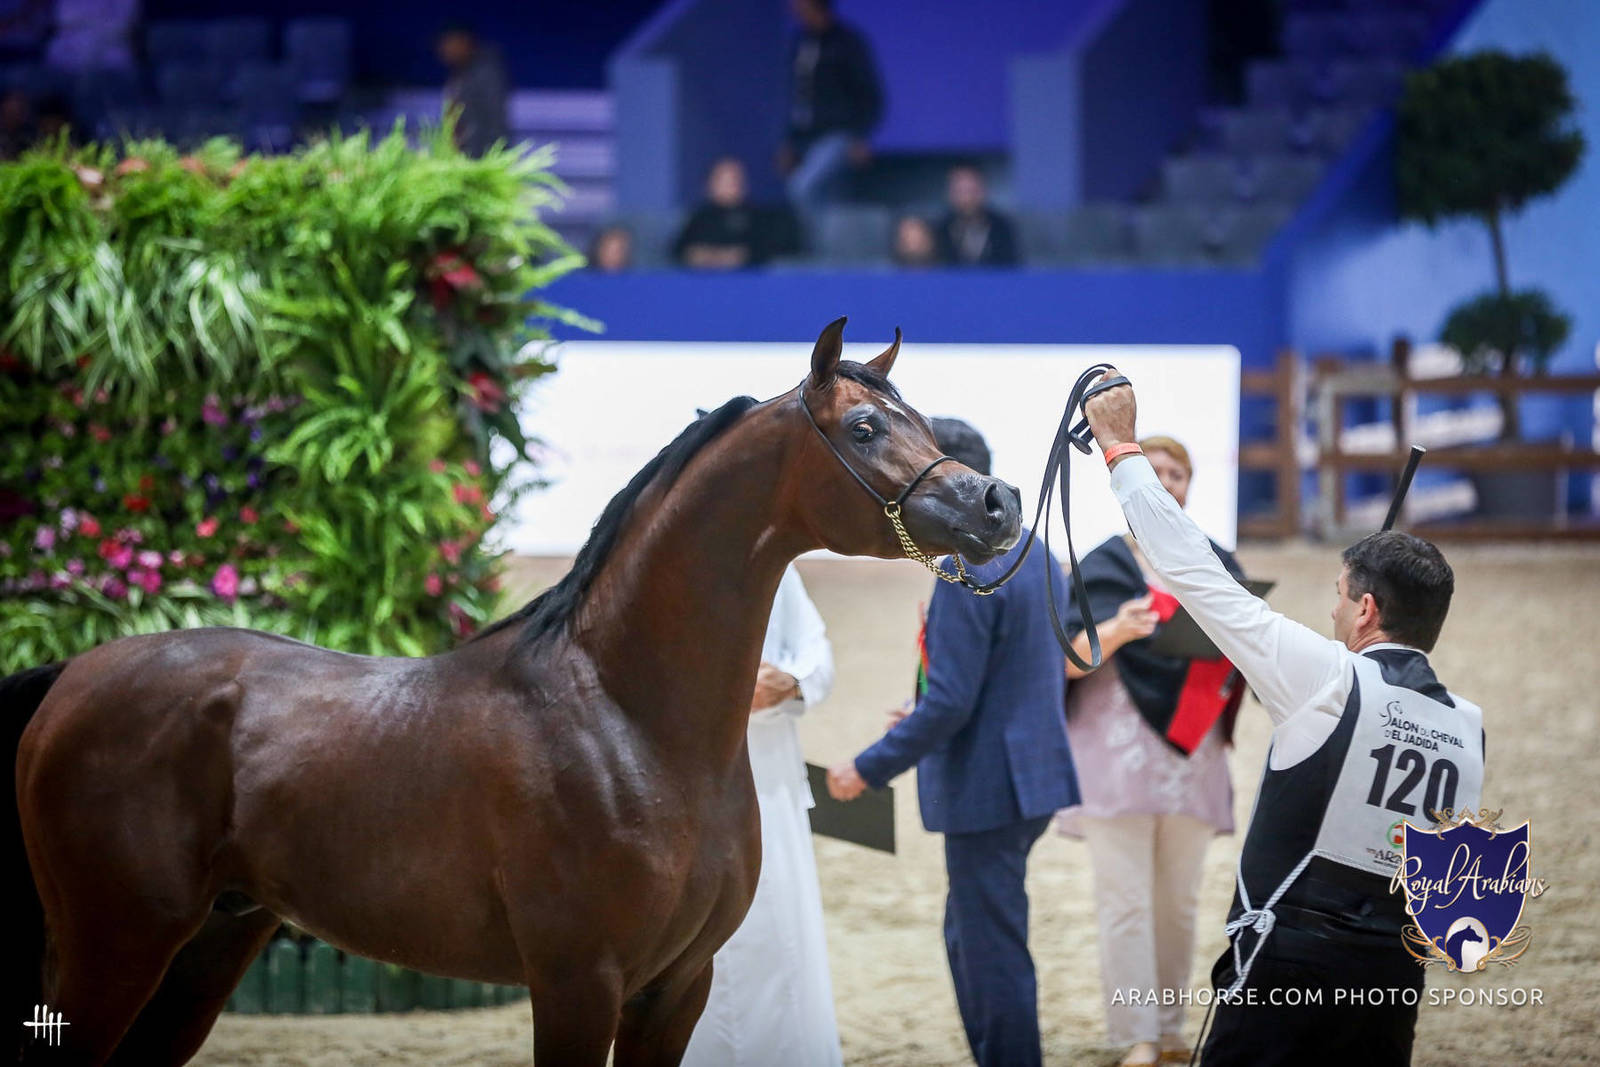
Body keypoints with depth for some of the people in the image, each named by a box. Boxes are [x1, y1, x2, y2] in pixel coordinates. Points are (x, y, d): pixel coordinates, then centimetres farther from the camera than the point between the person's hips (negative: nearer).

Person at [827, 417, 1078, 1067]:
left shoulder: (967, 571, -21)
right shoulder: (1036, 551, 9)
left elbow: (949, 702, -23)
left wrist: (870, 770, -12)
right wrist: (931, 720, 21)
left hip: (987, 791, -10)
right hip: (1034, 777, 10)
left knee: (993, 951, 0)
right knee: (968, 939, 20)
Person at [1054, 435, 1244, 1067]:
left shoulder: (1218, 565, 14)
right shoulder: (1104, 566, 2)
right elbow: (1068, 659, -7)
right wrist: (1116, 630, -27)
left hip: (1193, 754, 4)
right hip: (1119, 748, -4)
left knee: (1177, 899, 5)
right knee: (1125, 900, -10)